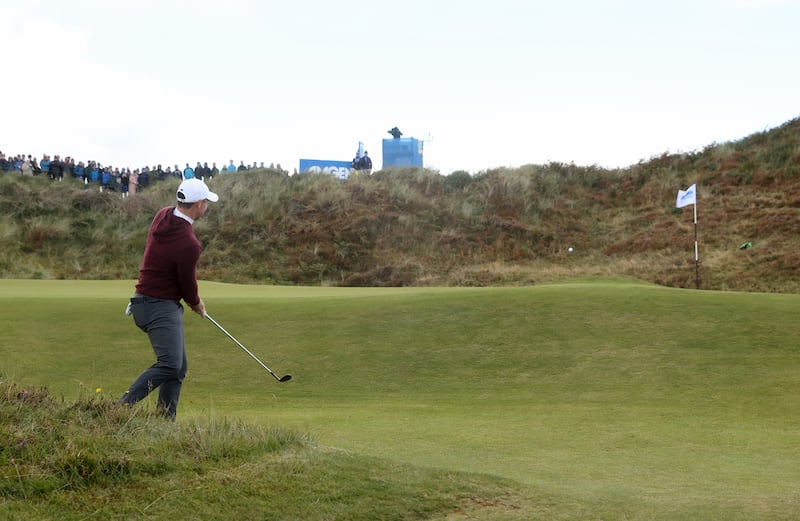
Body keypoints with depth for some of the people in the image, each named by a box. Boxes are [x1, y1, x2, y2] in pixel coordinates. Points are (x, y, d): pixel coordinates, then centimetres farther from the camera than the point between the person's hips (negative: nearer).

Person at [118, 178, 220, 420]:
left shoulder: (163, 215, 4)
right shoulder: (188, 243, -23)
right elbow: (187, 283, -8)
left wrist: (192, 298, 18)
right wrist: (197, 304, 13)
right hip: (161, 307, -10)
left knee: (179, 367, 10)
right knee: (170, 364, -21)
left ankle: (166, 419, 6)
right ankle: (123, 406, -27)